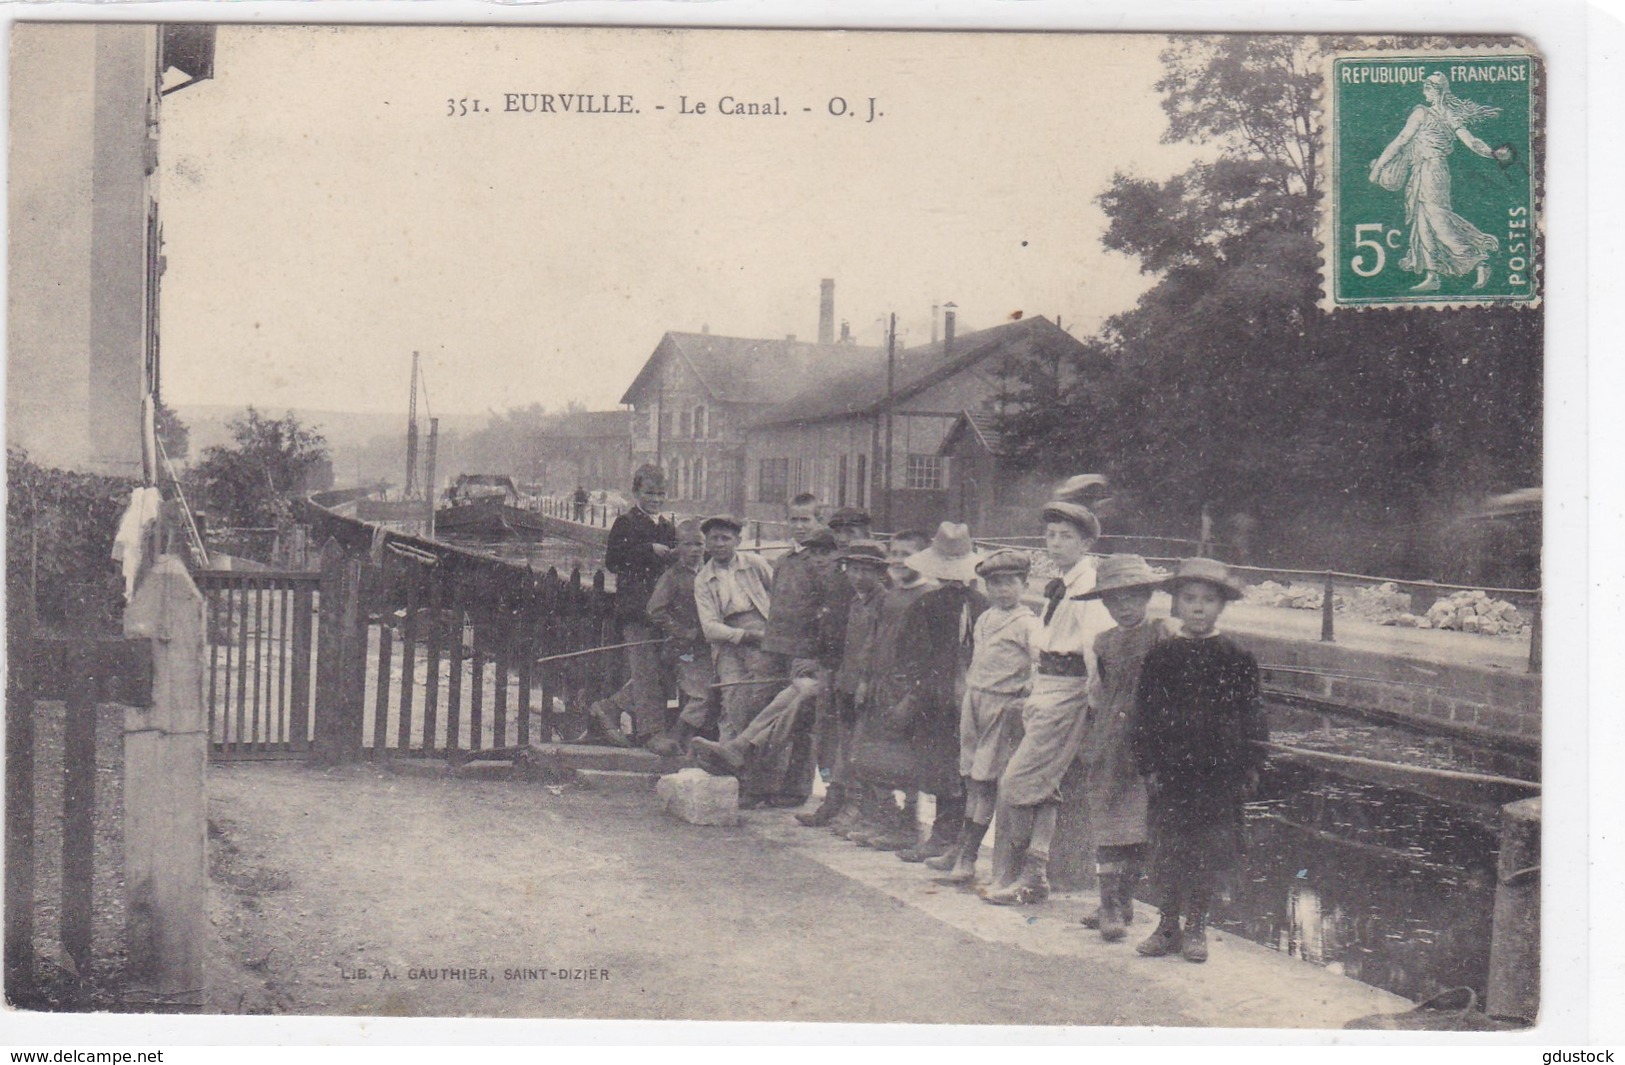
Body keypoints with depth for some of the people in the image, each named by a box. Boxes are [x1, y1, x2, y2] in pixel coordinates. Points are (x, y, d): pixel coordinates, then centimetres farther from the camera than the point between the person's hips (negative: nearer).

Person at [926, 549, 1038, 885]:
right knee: (971, 778, 12)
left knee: (984, 782, -3)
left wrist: (1023, 697, -22)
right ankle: (962, 849, 19)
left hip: (1003, 706, -7)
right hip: (975, 702, 7)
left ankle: (967, 859, 0)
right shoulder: (984, 619, 14)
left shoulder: (1027, 623, -8)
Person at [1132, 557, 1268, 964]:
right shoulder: (1160, 657, 2)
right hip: (1171, 770, 1)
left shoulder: (1238, 659, 1)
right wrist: (1149, 766, -2)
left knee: (1209, 854, 5)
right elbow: (1144, 714, 3)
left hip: (1219, 773, -1)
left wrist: (1250, 767, -1)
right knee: (1166, 851, 6)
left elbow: (1252, 717, 4)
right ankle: (1168, 925, 20)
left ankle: (1196, 927, 20)